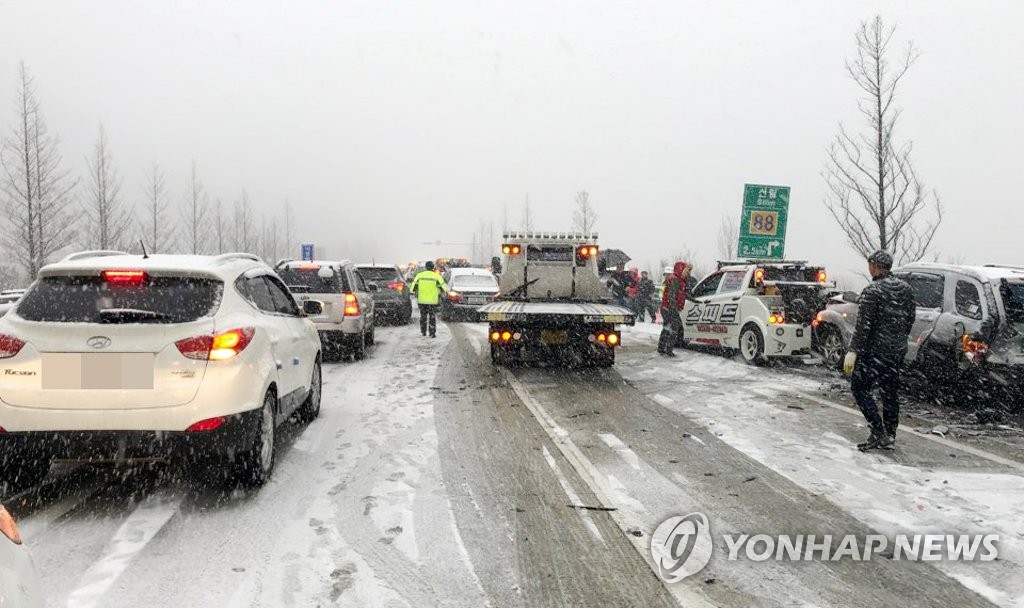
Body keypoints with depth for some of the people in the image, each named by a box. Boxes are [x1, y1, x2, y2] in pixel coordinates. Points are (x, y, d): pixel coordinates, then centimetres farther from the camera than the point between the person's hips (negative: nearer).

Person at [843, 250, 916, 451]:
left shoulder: (872, 291, -15)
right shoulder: (905, 288, 9)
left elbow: (864, 325, -20)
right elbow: (911, 318, 16)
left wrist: (853, 351, -20)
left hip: (875, 350, -8)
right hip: (898, 351, 8)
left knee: (860, 387, 1)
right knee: (890, 391, 13)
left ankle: (878, 432, -4)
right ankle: (889, 436, 19)